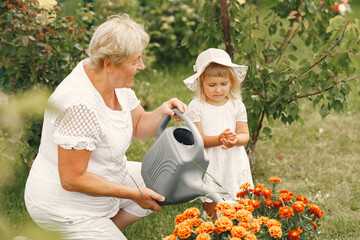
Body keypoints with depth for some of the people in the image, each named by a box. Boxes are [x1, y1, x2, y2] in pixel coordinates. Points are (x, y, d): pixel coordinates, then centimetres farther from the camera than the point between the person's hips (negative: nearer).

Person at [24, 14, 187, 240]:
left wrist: (162, 112, -14)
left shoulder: (114, 78, -6)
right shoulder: (80, 105, -33)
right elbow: (72, 179, -29)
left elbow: (138, 126, 9)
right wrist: (133, 193, -23)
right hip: (66, 207, -9)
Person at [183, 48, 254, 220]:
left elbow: (244, 135, 2)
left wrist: (234, 140, -22)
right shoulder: (196, 107, -6)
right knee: (211, 210, 3)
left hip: (234, 166, 2)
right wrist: (219, 139, -28)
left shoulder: (236, 105, 2)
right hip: (209, 166, -2)